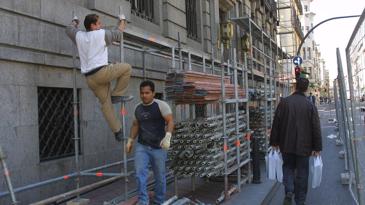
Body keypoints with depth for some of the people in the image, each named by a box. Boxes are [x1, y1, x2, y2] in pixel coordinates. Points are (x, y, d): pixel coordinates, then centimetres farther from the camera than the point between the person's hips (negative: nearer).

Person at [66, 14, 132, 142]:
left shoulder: (79, 36, 14)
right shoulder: (102, 34, 1)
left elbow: (69, 29, 35)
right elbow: (118, 34, 15)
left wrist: (74, 22, 56)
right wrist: (122, 21, 33)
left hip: (89, 78, 7)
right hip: (102, 72, -6)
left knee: (106, 104, 10)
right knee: (127, 68, 10)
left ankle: (117, 131, 10)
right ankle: (116, 95, 8)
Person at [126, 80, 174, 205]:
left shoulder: (161, 105, -8)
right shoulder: (138, 108, 9)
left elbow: (170, 121, -15)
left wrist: (167, 137, -30)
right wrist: (130, 140, 15)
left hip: (158, 147, -4)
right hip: (141, 146, 4)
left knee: (160, 177, 7)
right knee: (140, 173, -11)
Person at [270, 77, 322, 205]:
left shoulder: (284, 102, -5)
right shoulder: (310, 105, -5)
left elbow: (276, 124, -2)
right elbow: (316, 128, -4)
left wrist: (274, 142, 6)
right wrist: (317, 147, 3)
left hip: (286, 145, 1)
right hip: (304, 146, 0)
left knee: (288, 167, 18)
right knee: (302, 173, 10)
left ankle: (289, 192, -2)